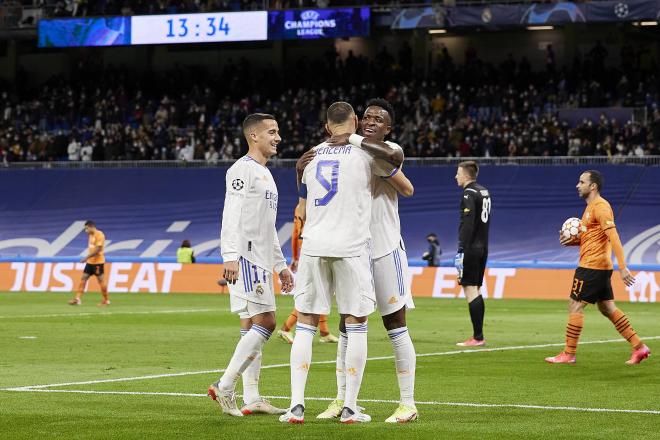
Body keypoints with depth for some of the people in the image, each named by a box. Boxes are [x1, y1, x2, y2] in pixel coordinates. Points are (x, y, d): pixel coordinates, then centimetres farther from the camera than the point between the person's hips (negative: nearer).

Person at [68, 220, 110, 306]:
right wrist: (88, 258, 16)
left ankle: (106, 301, 10)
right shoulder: (91, 235, 13)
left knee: (101, 280, -1)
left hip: (98, 262, -9)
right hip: (90, 262, 9)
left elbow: (97, 249, -21)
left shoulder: (99, 235, -15)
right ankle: (77, 299, -1)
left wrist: (86, 257, -21)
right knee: (83, 278, 1)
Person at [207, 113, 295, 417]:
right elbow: (231, 215, -17)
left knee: (252, 326, 7)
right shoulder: (242, 170, -7)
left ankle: (251, 399, 7)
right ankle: (224, 387, -16)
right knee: (264, 322, -15)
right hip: (245, 259, -10)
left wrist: (280, 265, 26)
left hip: (261, 261, 10)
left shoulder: (265, 175, 24)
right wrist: (230, 256, -27)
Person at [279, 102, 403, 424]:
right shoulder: (364, 154, -1)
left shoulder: (311, 154, 11)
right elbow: (395, 159, -16)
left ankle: (297, 404, 1)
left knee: (305, 324, 8)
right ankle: (350, 408, 5)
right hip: (351, 247, -3)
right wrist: (358, 139, -1)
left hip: (313, 246, 3)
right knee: (356, 325, 6)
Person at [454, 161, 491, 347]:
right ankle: (478, 336, 14)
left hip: (471, 248, -9)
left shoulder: (469, 194, -13)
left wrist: (461, 250, -21)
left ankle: (477, 337, -11)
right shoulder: (484, 192, 15)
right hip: (482, 248, 9)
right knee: (476, 290, 13)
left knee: (470, 289, -8)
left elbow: (467, 224, -20)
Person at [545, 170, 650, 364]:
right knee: (607, 308, 12)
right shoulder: (591, 206, 17)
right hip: (601, 267, 10)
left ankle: (568, 354, 0)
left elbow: (613, 237, -21)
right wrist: (573, 241, 6)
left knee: (575, 306, -5)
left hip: (592, 266, -10)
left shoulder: (600, 206, -15)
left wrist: (622, 268, -27)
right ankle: (639, 347, 11)